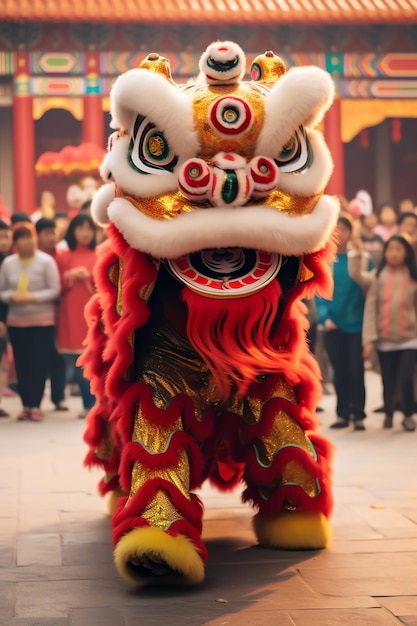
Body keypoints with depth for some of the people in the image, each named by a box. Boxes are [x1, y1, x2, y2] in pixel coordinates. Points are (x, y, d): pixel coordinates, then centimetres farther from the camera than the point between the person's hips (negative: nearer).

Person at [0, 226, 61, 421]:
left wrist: (33, 297, -18)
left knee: (39, 364, -4)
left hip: (42, 321, -3)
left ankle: (35, 406, 1)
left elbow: (55, 290, -8)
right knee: (21, 364, 4)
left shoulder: (46, 261, -7)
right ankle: (26, 405, 11)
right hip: (16, 321, 3)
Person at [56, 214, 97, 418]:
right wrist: (70, 276, -10)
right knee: (75, 361, -3)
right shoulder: (63, 256, 9)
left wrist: (89, 276, -12)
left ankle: (93, 404, 2)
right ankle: (89, 403, 7)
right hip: (72, 315, 1)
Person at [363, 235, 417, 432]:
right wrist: (369, 338, -9)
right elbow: (370, 307, -2)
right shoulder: (379, 276, 2)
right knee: (388, 382, 6)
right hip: (385, 339, 1)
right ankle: (388, 414, 32)